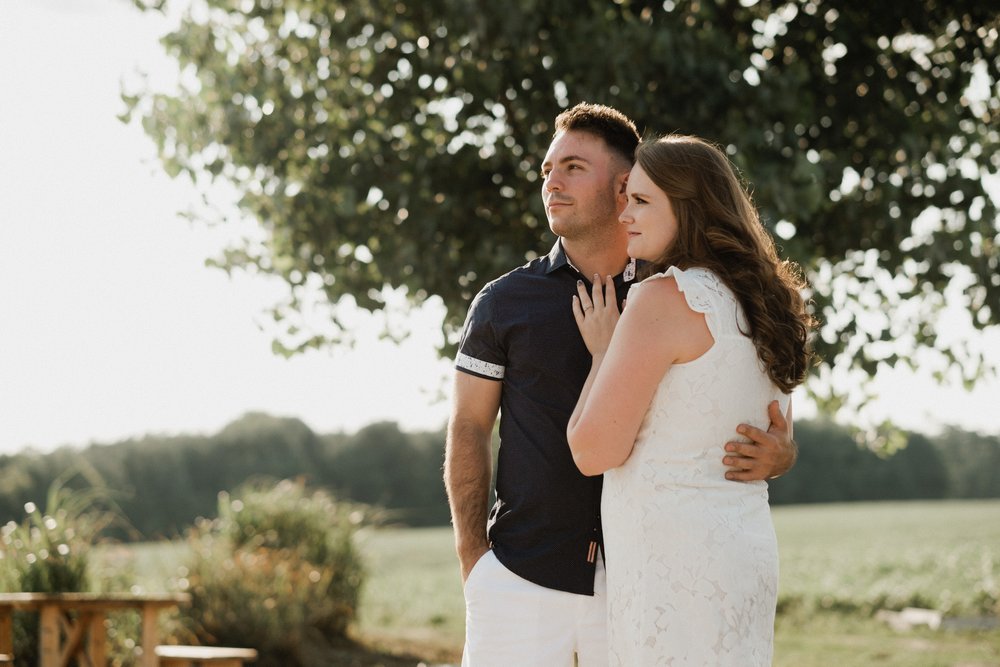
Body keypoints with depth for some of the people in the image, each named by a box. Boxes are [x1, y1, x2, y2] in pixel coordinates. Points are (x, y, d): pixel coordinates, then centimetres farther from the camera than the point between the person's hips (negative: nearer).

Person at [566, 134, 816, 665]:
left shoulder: (666, 298, -13)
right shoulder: (760, 304, 13)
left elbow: (594, 451, -13)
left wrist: (602, 350, 2)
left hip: (671, 556, -9)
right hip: (747, 547, 9)